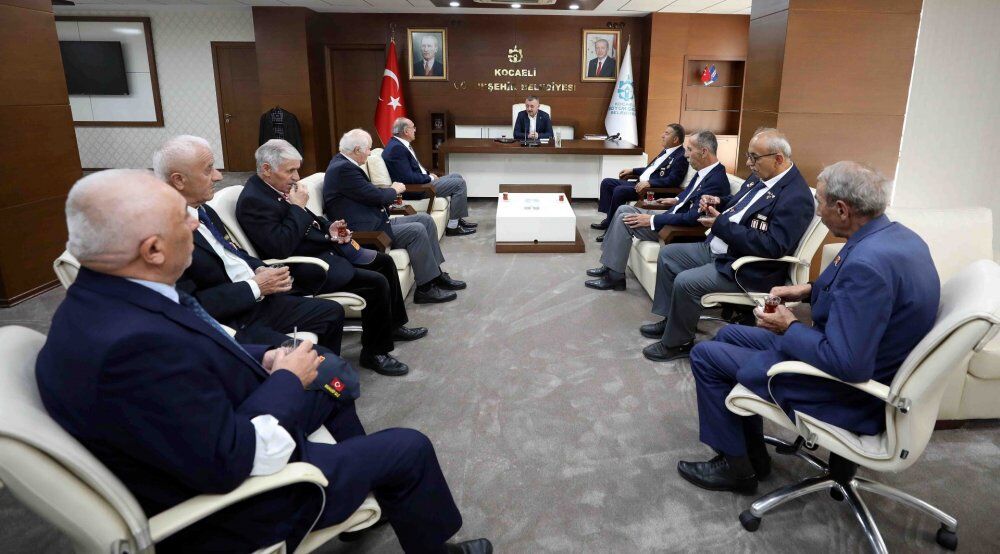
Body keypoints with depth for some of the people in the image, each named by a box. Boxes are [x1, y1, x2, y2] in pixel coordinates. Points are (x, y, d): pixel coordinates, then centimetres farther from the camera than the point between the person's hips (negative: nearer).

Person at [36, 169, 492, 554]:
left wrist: (261, 360, -6)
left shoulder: (100, 295, -7)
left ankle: (364, 485, 43)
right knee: (410, 449, -2)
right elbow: (230, 462, -31)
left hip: (218, 427, 9)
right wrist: (287, 379, -17)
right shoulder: (133, 344, -37)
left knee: (331, 374, 25)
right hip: (229, 506, -9)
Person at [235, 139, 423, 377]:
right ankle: (374, 353, -3)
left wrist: (328, 228, 2)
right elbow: (281, 248, -29)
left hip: (324, 247, 10)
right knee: (377, 283, -20)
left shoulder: (282, 188, 8)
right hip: (306, 267, -10)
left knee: (384, 261, 10)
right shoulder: (252, 201, -19)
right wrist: (297, 207, -21)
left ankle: (394, 324, 26)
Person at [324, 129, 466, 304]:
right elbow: (375, 196, -19)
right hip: (365, 231, -11)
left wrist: (389, 193, 2)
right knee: (416, 230, -21)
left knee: (425, 219, 4)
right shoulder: (343, 169, -19)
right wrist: (394, 190, 0)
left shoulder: (343, 163, 13)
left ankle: (436, 275, 9)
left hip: (374, 221, 11)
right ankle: (425, 288, -11)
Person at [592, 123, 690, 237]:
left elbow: (673, 181, -24)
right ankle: (609, 218, 5)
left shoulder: (681, 157, -12)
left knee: (619, 191, -28)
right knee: (607, 183, 4)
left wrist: (649, 183, -32)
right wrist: (632, 170, 19)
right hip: (641, 183, 10)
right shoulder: (667, 151, 17)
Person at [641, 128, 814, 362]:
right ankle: (671, 320, 20)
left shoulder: (796, 196, -22)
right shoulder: (761, 177, 6)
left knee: (686, 282, -25)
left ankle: (677, 343, -2)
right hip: (716, 249, 10)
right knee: (667, 254, 10)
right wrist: (718, 202, -1)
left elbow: (772, 247, -29)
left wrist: (721, 224, -25)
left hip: (746, 269, -10)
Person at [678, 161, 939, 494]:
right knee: (729, 335, 18)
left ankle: (737, 466, 15)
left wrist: (789, 327, -17)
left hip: (849, 394, -10)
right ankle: (751, 453, 26)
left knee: (706, 355, -3)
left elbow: (846, 365, -33)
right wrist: (809, 290, 4)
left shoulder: (867, 263, -33)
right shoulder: (896, 235, -2)